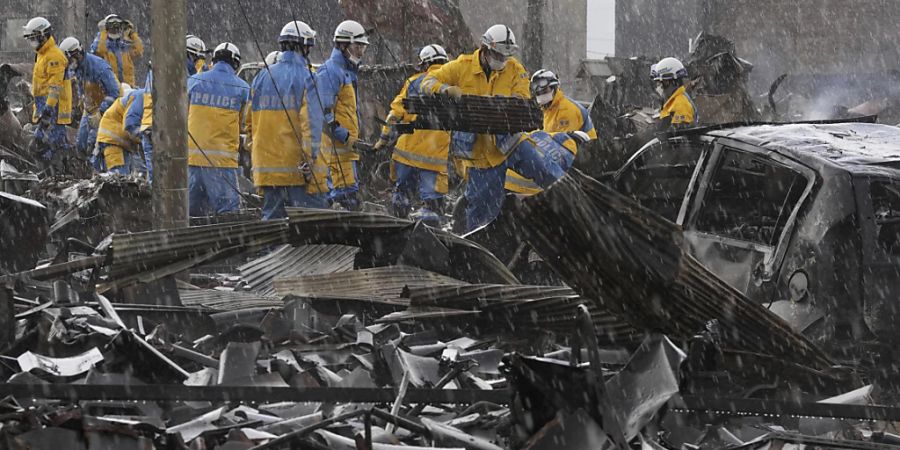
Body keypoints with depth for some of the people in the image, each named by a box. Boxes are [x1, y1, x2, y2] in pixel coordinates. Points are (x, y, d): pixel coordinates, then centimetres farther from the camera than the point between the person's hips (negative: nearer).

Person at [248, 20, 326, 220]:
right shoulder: (306, 78, -6)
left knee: (271, 217, 9)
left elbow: (251, 122, 17)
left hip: (267, 167, 6)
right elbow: (311, 121, -16)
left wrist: (254, 155, 25)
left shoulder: (262, 78, 12)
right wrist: (310, 157, -17)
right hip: (295, 164, -6)